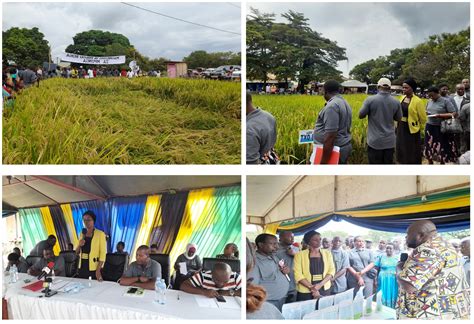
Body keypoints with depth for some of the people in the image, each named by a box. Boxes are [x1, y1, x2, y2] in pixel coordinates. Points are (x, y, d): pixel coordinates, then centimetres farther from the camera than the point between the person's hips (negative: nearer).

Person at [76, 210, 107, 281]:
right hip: (82, 268, 5)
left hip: (93, 269, -5)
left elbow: (103, 253, -11)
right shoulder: (82, 233, 11)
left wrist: (98, 270, -18)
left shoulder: (100, 234, -6)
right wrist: (79, 245, -5)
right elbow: (77, 252, 17)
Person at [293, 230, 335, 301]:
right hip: (305, 292, -2)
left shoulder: (327, 253, 8)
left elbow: (331, 270, 2)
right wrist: (311, 287, -15)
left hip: (324, 290, 3)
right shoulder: (300, 255, -2)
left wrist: (320, 284, -12)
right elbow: (298, 274, -7)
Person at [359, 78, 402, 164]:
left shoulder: (370, 99, -12)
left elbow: (361, 115, -2)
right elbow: (398, 118, 11)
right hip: (390, 141, 3)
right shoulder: (396, 102, -2)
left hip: (375, 141, -3)